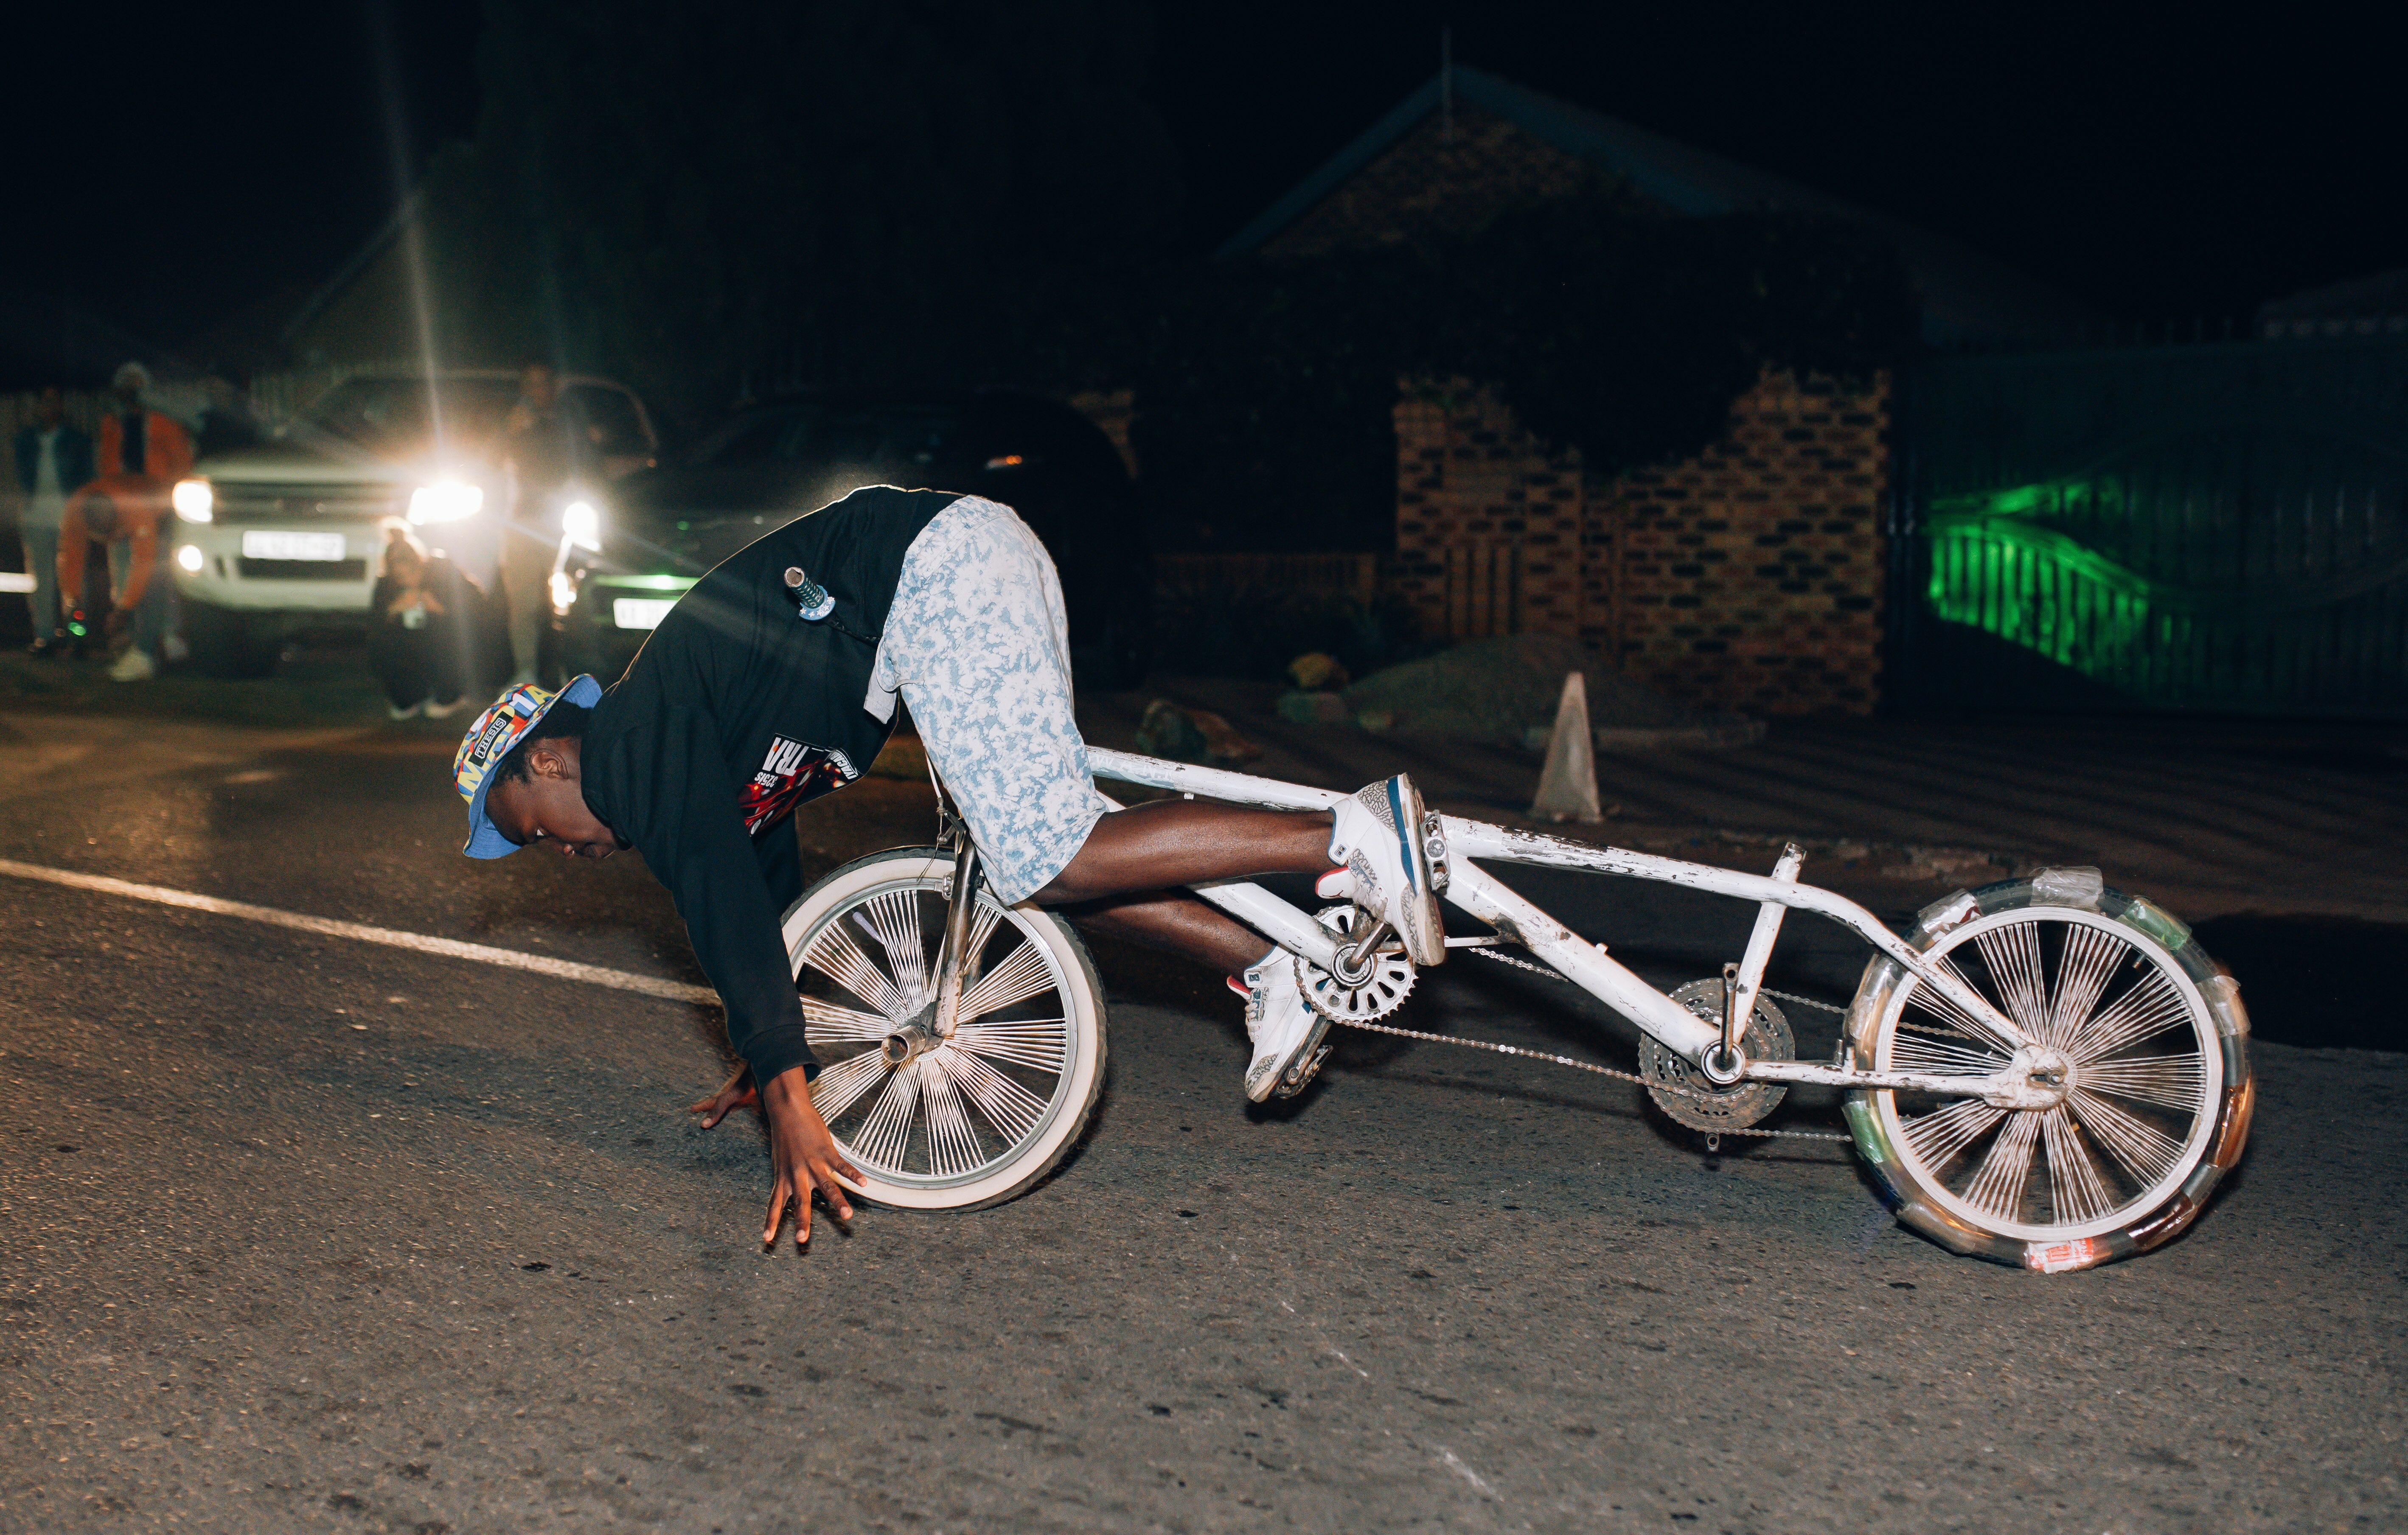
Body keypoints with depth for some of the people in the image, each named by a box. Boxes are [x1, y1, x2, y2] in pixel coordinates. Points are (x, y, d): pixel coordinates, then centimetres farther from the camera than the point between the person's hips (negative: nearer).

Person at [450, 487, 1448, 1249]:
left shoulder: (634, 746, -2)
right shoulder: (705, 753, 25)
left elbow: (723, 909, -12)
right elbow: (767, 887, 37)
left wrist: (790, 1103, -14)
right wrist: (766, 1067, 46)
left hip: (937, 574, -10)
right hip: (984, 558, 10)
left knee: (1047, 868, -16)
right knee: (1040, 855, 10)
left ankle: (1347, 839, -22)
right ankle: (1266, 968, 3)